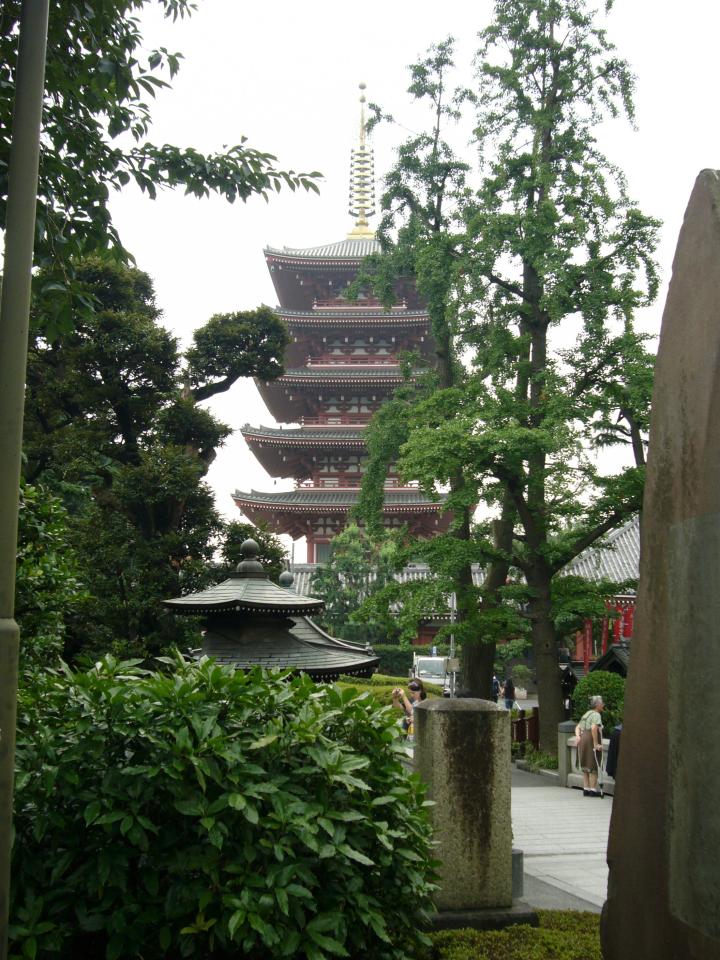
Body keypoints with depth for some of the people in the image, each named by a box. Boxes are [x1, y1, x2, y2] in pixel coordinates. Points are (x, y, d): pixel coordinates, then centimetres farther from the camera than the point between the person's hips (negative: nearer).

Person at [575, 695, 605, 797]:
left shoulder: (586, 714, 19)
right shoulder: (596, 715, -9)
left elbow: (578, 728, 15)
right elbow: (594, 728, -24)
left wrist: (578, 737, -1)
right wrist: (596, 743, -22)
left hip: (583, 740, 8)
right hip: (591, 741, -8)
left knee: (586, 767, 13)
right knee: (594, 767, -1)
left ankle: (586, 789, 15)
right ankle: (593, 790, 1)